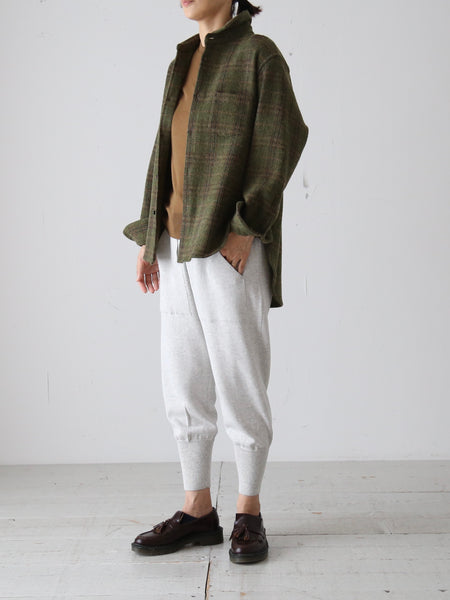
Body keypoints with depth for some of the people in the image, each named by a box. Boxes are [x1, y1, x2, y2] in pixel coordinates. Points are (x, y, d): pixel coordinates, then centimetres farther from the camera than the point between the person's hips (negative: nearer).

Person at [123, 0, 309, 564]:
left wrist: (244, 227, -17)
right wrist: (150, 237, 11)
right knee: (183, 384, 8)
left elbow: (283, 140, -9)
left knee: (239, 381, -1)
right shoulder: (182, 63, 19)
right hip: (178, 247, 7)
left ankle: (249, 513, 13)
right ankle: (197, 510, 19)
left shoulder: (257, 54, 0)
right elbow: (165, 151, 18)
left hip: (229, 247, -7)